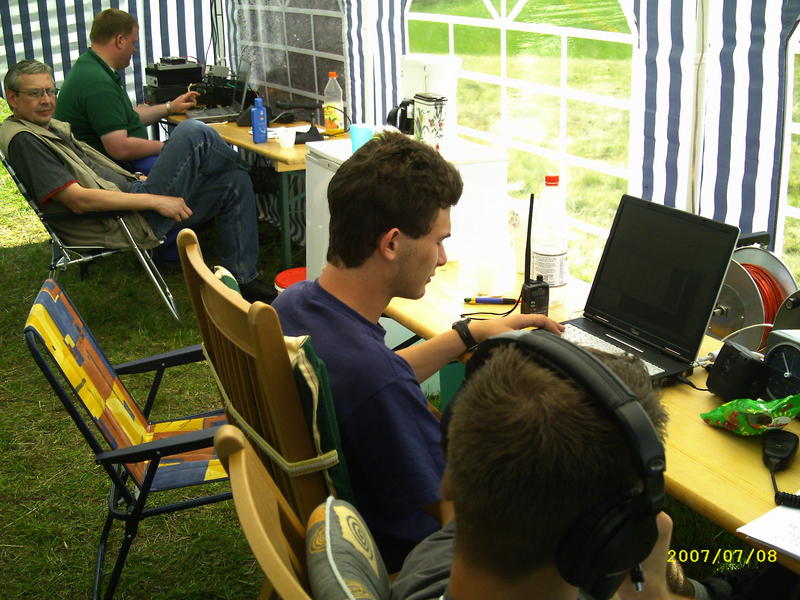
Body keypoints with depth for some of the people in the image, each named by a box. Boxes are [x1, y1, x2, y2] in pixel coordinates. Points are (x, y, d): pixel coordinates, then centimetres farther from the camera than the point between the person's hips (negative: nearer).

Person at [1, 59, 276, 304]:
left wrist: (137, 181, 9)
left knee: (235, 182, 6)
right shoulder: (23, 140, -12)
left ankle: (243, 280, 11)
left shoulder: (53, 126, 19)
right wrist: (154, 200, -20)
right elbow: (78, 200, -21)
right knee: (193, 132, -19)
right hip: (130, 223, -10)